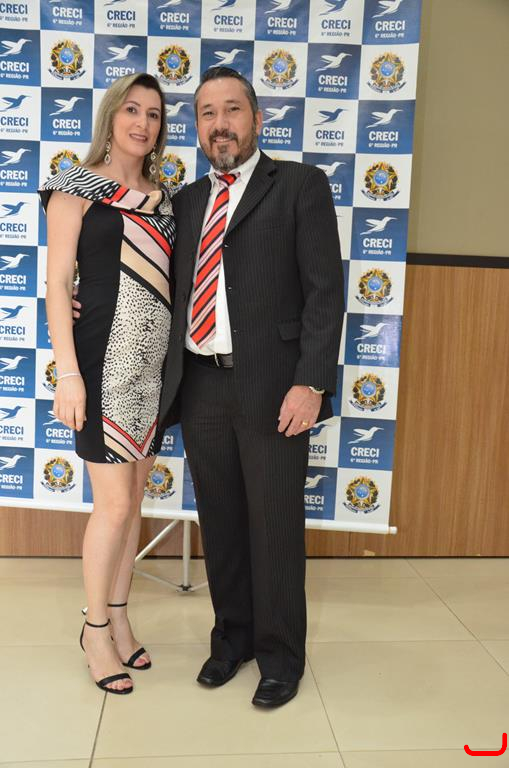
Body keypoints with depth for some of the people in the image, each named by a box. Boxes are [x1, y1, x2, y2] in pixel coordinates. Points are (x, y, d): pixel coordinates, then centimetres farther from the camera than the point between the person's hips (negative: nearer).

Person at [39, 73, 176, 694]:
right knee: (115, 503, -2)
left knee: (133, 497, 12)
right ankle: (95, 629, 19)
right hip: (104, 358, -6)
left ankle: (118, 618, 28)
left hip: (154, 362, 6)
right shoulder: (79, 188, -2)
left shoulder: (162, 196, 14)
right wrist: (67, 374, -14)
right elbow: (58, 284, -7)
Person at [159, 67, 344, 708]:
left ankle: (280, 655, 25)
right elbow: (171, 286, 18)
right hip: (201, 387, 5)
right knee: (220, 523, 14)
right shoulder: (187, 201, 16)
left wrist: (310, 383, -15)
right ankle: (231, 636, 34)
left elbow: (325, 291, -7)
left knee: (275, 527, 5)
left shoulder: (301, 185, 1)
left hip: (271, 388, -4)